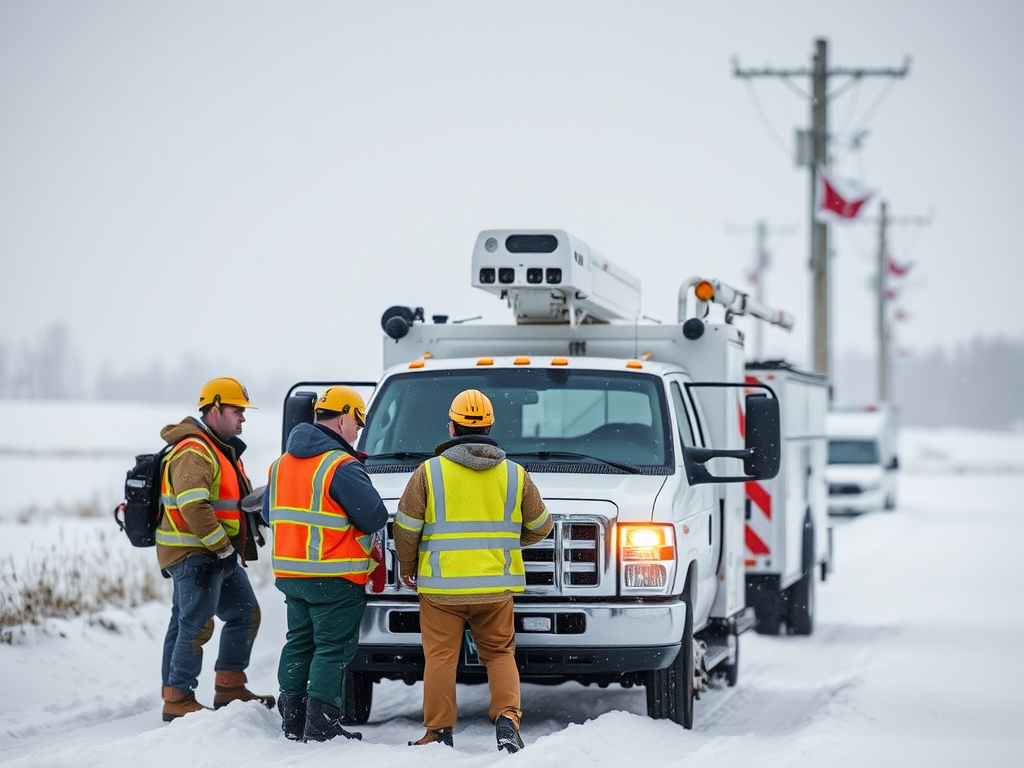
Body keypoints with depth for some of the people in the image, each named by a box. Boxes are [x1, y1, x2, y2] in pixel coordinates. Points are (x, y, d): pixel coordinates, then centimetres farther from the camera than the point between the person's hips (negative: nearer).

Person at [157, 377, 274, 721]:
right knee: (196, 626, -10)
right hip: (194, 555, -11)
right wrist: (222, 545, -24)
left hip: (220, 556, 11)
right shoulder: (194, 453, -17)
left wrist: (252, 532, 13)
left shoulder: (223, 449, 18)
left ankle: (230, 687, 21)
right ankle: (177, 700, -6)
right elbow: (192, 505, -29)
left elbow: (237, 498, 28)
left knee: (245, 614, 14)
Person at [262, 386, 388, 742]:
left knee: (299, 642, 17)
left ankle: (292, 719, 20)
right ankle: (320, 725, -3)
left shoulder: (283, 463, 11)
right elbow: (375, 517, -15)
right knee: (333, 648, -2)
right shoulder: (342, 466, -17)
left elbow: (269, 513, 20)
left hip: (290, 571, 8)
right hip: (334, 576, -8)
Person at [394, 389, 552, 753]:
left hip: (441, 586, -2)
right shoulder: (515, 475, 4)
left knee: (440, 658, 5)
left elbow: (406, 529, -2)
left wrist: (407, 568, 14)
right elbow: (539, 526, 14)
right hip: (495, 586, 2)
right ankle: (507, 718, -6)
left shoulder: (429, 471, -4)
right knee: (499, 654, 12)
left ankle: (439, 732, 6)